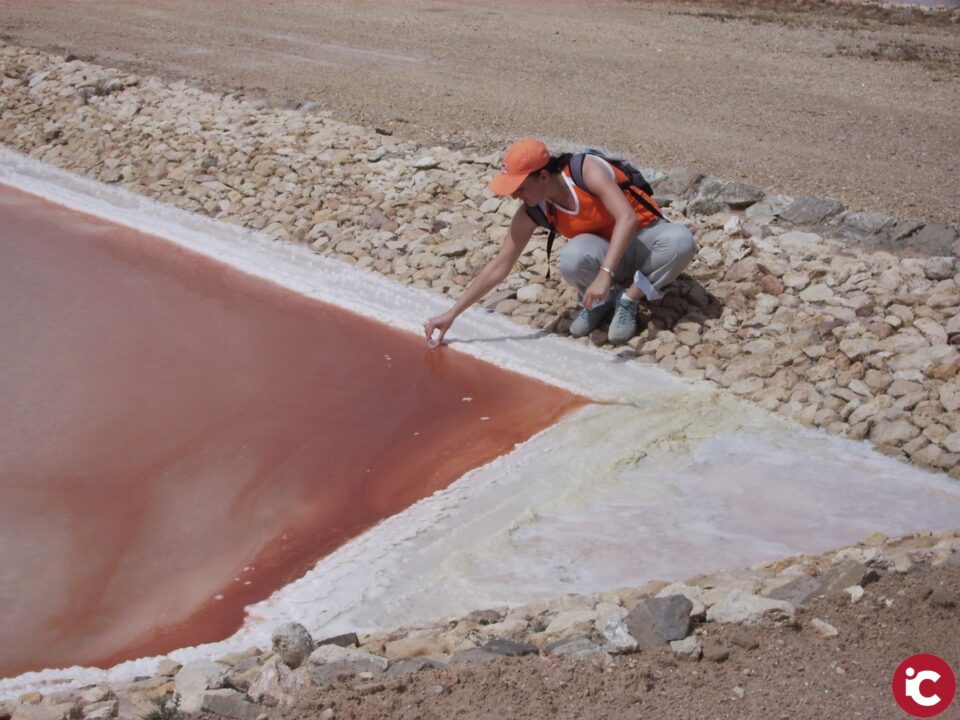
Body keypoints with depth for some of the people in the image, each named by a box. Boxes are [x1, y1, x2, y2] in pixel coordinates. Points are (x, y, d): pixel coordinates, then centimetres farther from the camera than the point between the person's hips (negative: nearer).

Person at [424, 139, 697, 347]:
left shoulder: (588, 170, -29)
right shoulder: (532, 213, -15)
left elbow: (627, 218, -39)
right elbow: (499, 266, -11)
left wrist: (604, 274, -51)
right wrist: (451, 314, -14)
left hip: (643, 236, -2)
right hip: (604, 251, 2)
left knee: (681, 240, -37)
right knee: (572, 258, -35)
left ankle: (629, 300, -13)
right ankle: (602, 301, -2)